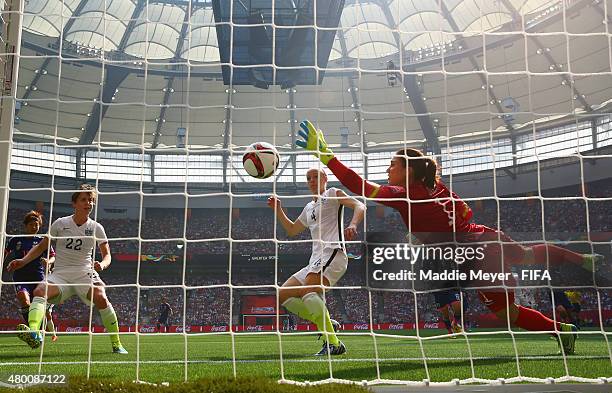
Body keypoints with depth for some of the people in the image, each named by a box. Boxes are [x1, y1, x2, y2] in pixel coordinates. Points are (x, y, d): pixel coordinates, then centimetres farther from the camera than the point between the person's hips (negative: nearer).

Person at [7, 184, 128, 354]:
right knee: (40, 291, -30)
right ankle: (34, 333, -50)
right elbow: (41, 246, 13)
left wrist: (102, 264, -15)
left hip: (84, 273, -1)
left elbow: (107, 255, 8)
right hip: (60, 274, 1)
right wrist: (23, 261, -2)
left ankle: (116, 343, -18)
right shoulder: (60, 223, 6)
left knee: (101, 298, -29)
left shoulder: (96, 228, 6)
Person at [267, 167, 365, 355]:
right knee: (283, 294, 3)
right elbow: (292, 230, 38)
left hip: (332, 252, -9)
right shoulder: (309, 208, 29)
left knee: (307, 290, -31)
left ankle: (333, 343, -31)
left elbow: (360, 206, -6)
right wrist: (278, 210, 27)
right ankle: (326, 323, -1)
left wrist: (352, 225, -26)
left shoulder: (333, 194, 8)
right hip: (316, 259, 9)